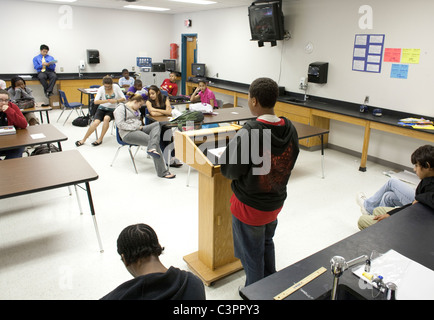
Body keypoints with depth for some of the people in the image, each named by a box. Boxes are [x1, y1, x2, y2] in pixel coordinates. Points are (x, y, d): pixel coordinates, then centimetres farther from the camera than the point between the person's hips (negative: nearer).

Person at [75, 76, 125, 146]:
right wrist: (108, 100, -32)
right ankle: (83, 140, -7)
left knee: (106, 118, -35)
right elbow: (95, 101, -20)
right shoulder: (101, 89, -8)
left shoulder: (116, 87, -5)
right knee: (96, 122, -26)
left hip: (112, 110, 0)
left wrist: (116, 101, -25)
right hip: (102, 109, 0)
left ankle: (100, 139, -20)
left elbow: (123, 98, -4)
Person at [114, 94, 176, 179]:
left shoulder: (136, 110, 28)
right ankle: (162, 172, -27)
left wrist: (140, 126, 7)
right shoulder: (121, 108, 0)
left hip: (138, 130, 9)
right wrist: (135, 127, -15)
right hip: (128, 134, -9)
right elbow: (120, 124, -12)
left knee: (157, 124, -17)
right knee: (154, 141, -25)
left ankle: (152, 149, -41)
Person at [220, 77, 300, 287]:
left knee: (252, 255, 16)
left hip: (249, 206, -6)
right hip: (276, 202, 7)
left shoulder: (248, 133, -29)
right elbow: (287, 164, 3)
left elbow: (229, 171, -20)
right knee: (267, 244, 29)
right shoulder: (290, 130, -9)